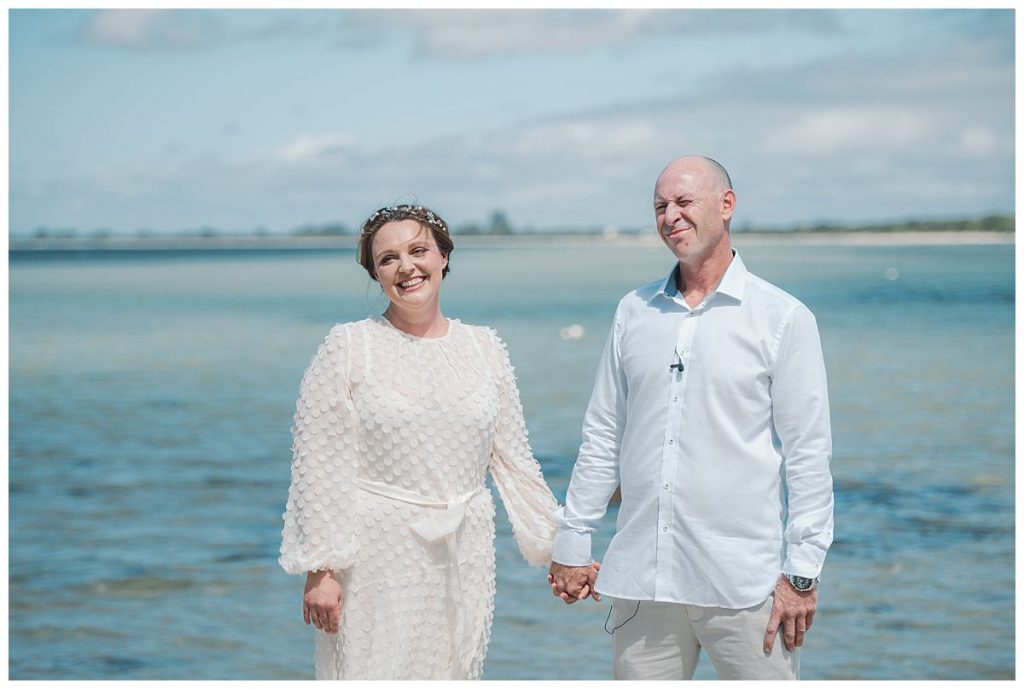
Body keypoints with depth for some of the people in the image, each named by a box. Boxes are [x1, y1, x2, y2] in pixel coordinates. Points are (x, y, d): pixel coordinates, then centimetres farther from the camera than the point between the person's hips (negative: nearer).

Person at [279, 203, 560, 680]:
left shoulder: (485, 349, 9)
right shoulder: (348, 347, -1)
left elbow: (514, 461, 14)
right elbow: (318, 466, -4)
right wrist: (320, 569, -10)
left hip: (464, 558, 4)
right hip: (376, 557, -3)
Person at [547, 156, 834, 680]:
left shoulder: (783, 318, -1)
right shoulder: (634, 312, 11)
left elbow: (808, 455, -3)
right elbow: (602, 435, 16)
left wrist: (801, 572, -7)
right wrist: (572, 541, 13)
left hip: (743, 581, -4)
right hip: (641, 577, 4)